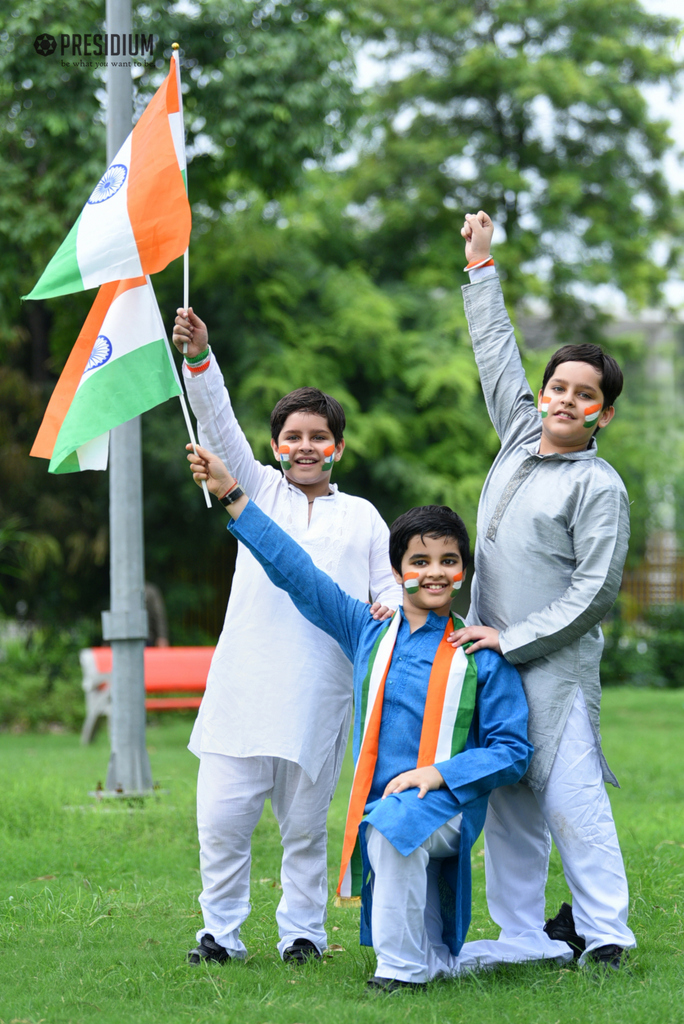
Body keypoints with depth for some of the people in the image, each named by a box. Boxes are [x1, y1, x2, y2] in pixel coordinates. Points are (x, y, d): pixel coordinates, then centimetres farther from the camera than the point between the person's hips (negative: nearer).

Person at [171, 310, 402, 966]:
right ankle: (221, 932, 10)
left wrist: (392, 610, -11)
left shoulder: (362, 517, 15)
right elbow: (219, 426, 1)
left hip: (319, 691, 0)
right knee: (222, 819, -3)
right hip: (244, 686, 0)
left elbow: (391, 588, 14)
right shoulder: (260, 491, 13)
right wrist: (198, 357, -14)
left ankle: (301, 932, 18)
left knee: (304, 823, 6)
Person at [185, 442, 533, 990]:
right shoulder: (369, 634, 11)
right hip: (379, 808, 4)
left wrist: (438, 773, -14)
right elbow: (297, 572, 13)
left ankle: (402, 970, -23)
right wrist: (233, 493, 11)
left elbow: (513, 749, 1)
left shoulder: (483, 656, 2)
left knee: (395, 827, -36)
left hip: (448, 807, -4)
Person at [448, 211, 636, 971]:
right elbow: (497, 353, 23)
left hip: (554, 665, -7)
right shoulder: (520, 438, 12)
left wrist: (512, 639, -13)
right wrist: (481, 266, 27)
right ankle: (524, 935, 11)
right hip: (492, 655, 7)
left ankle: (603, 931, -2)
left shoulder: (598, 487, -7)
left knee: (569, 795, -10)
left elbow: (595, 590, -11)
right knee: (505, 801, 6)